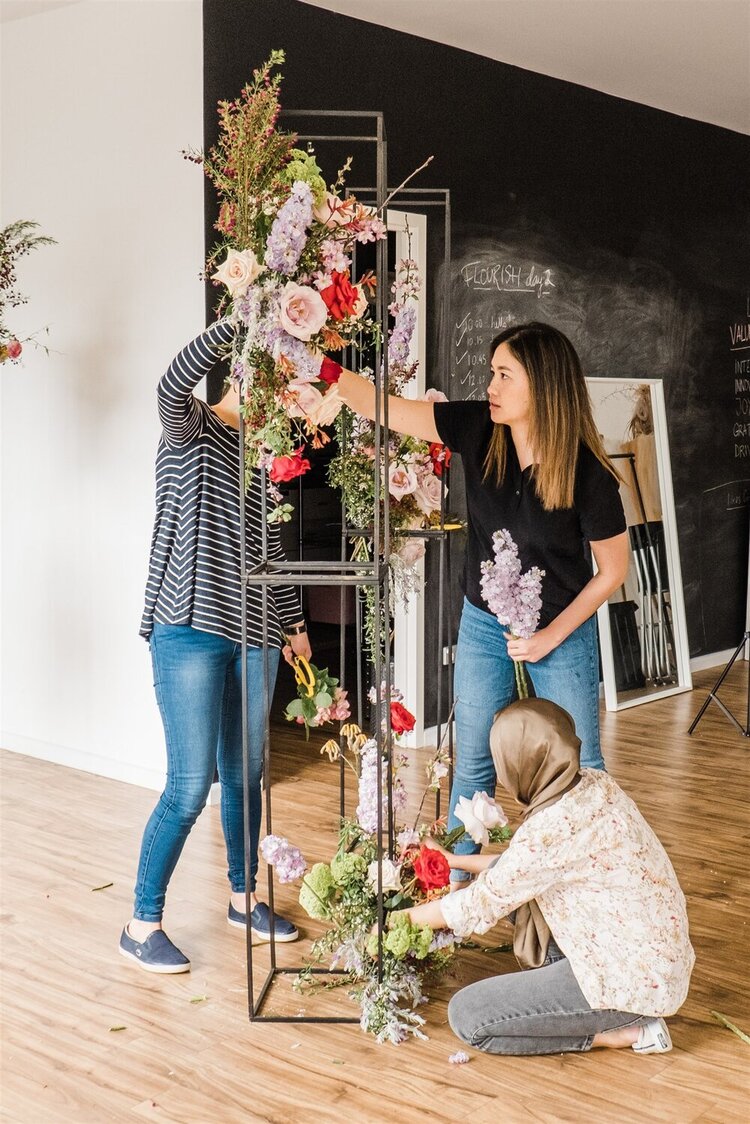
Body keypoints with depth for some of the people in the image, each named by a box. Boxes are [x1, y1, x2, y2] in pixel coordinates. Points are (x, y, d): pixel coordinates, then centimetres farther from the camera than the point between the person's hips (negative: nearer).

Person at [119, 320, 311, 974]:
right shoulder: (191, 431, -4)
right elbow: (174, 384, -28)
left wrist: (294, 622, 21)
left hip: (252, 635, 7)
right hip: (191, 631, -7)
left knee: (245, 775, 15)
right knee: (190, 787, -6)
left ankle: (244, 897, 32)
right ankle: (143, 924, 9)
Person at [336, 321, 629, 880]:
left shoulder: (587, 472, -23)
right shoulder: (478, 430, -15)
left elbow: (613, 569, -11)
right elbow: (382, 406, -16)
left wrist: (551, 636, -13)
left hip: (562, 632, -3)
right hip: (483, 625, 3)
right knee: (472, 764, 13)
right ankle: (453, 885, 27)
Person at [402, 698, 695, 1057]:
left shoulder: (550, 828, -25)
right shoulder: (596, 784, 0)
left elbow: (476, 907, -13)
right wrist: (456, 861, 20)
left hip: (633, 983, -9)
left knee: (466, 1016, -7)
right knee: (516, 888, 15)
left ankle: (619, 1031, 0)